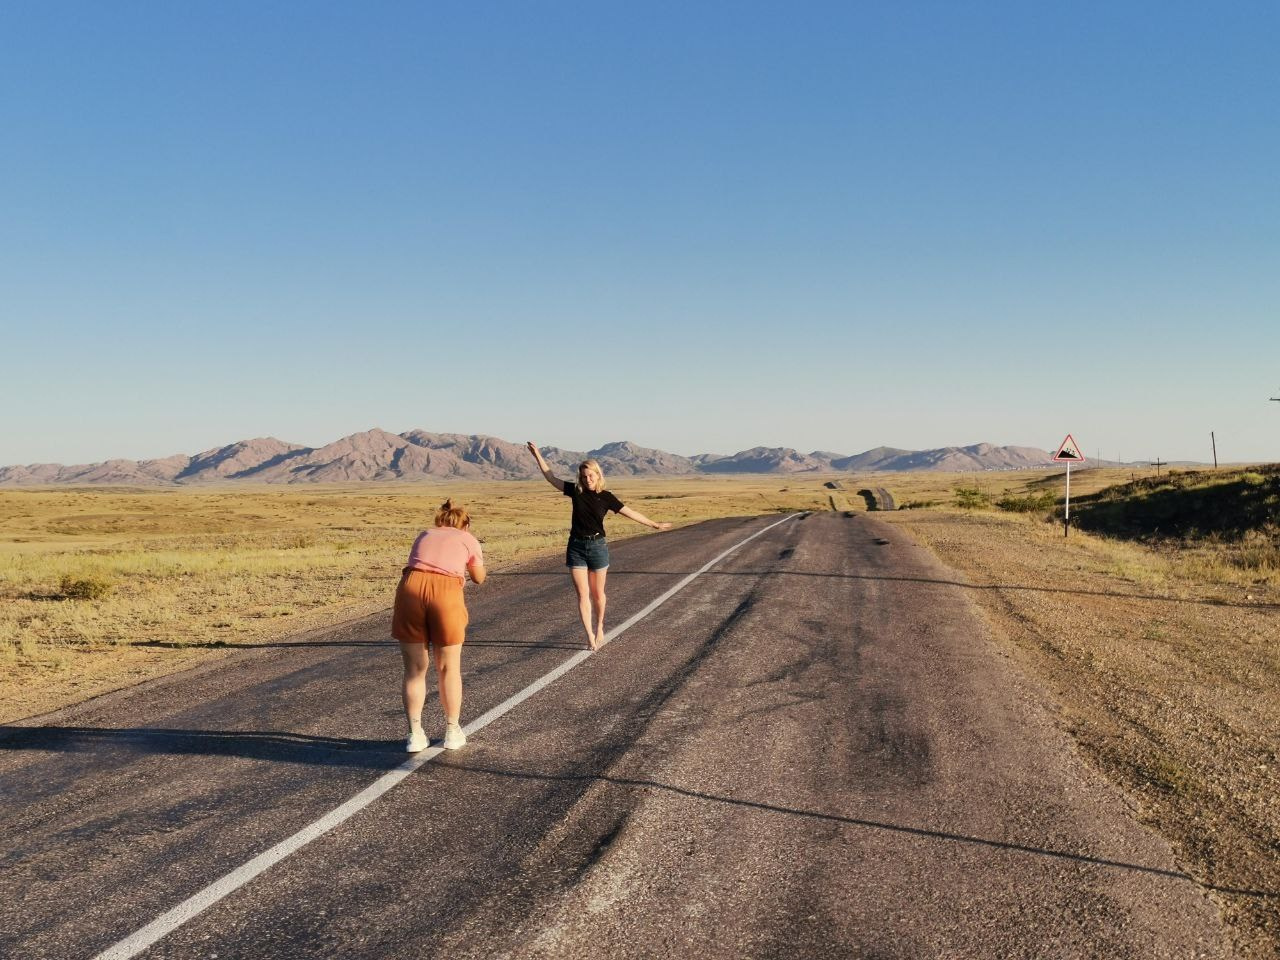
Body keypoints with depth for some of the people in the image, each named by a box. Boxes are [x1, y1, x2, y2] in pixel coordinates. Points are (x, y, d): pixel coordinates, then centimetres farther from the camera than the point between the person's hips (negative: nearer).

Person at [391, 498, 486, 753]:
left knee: (415, 669, 14)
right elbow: (479, 578, 34)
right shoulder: (468, 539, 23)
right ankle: (452, 732, 25)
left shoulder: (424, 535, 30)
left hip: (410, 586, 2)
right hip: (445, 590, -2)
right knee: (448, 668, 13)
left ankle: (415, 735, 16)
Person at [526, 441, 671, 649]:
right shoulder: (576, 491, 1)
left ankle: (599, 628, 30)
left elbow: (630, 512, 0)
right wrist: (538, 455, 8)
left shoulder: (605, 497, -4)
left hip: (597, 546, -1)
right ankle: (590, 635, 4)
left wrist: (655, 525, 1)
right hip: (576, 547, 1)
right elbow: (551, 478, 9)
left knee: (597, 593, 9)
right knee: (582, 593, -1)